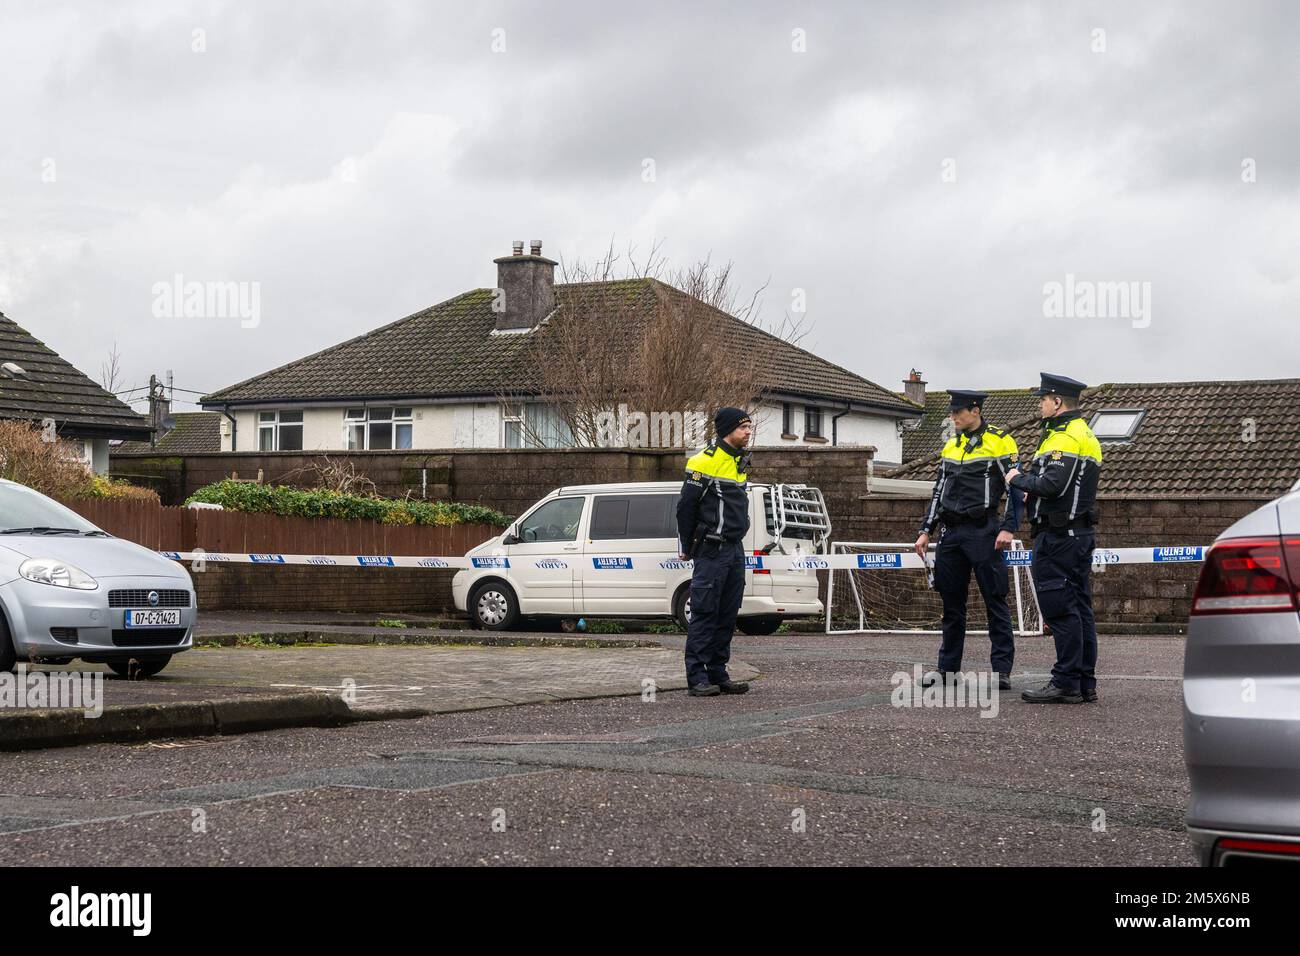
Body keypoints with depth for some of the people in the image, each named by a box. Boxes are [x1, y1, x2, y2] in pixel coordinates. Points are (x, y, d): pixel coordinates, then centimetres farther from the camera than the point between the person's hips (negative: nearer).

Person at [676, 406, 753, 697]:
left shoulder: (740, 461, 15)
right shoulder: (705, 461, -12)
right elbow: (686, 506, -9)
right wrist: (686, 548, -4)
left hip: (735, 549, 8)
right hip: (712, 550, -8)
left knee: (727, 615, 9)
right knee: (705, 614, -7)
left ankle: (718, 674, 14)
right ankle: (697, 678, -5)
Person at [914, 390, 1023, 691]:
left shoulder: (1000, 441, -4)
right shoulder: (951, 445, 15)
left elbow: (1016, 488, -7)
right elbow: (938, 492, 19)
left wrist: (1008, 528, -17)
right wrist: (926, 531, 14)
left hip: (983, 532, -6)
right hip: (951, 532, 6)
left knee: (995, 600, -4)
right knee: (951, 602, 9)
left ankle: (1001, 669, -3)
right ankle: (948, 668, 16)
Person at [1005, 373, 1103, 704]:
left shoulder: (1065, 437, -14)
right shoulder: (1086, 435, 20)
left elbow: (1052, 484, -24)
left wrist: (1018, 479, -8)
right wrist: (1031, 486, 10)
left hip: (1058, 537, -10)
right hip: (1081, 533, 10)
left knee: (1060, 609, -8)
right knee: (1080, 608, 10)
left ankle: (1065, 683, -7)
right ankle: (1085, 684, 13)